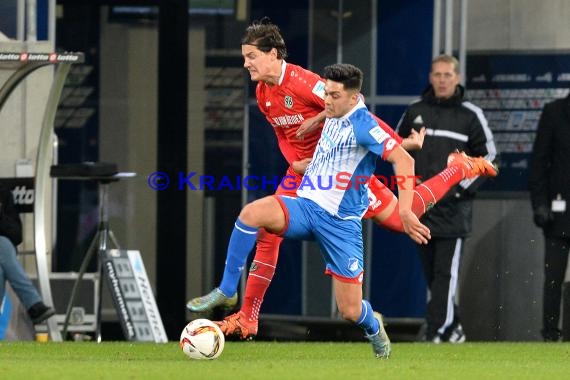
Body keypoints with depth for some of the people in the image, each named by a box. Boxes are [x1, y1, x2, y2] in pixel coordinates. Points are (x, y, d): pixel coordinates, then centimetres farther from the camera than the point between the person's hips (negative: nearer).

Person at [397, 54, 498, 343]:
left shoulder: (470, 115, -1)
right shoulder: (415, 112, 8)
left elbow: (488, 154, 4)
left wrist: (465, 187, -5)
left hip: (454, 205, -4)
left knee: (446, 272, -10)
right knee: (430, 271, 7)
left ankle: (437, 330, -12)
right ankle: (453, 327, 17)